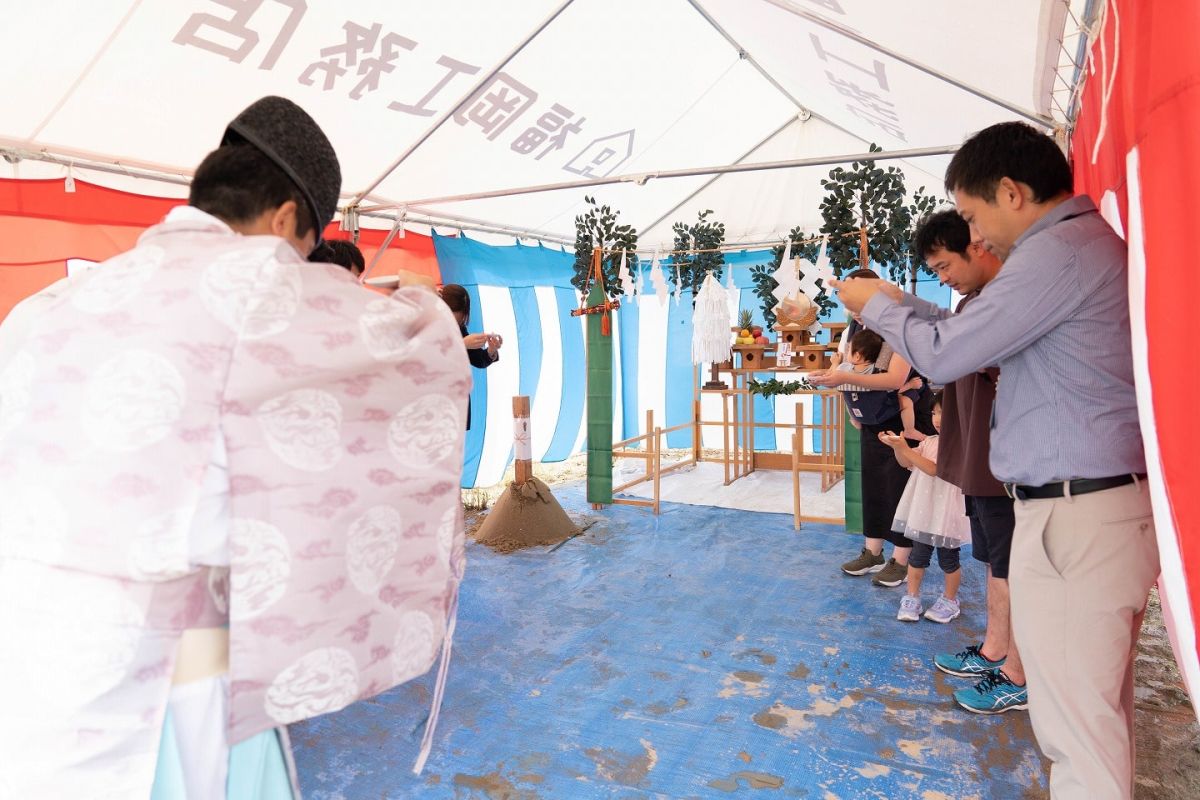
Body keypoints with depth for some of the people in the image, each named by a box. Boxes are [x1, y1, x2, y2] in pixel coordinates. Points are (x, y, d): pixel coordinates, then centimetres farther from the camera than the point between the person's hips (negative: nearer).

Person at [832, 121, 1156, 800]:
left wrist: (876, 304, 3)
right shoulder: (1094, 241, 18)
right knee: (1100, 712, 19)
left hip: (1074, 515, -10)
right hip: (1110, 504, 11)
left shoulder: (1059, 250, -15)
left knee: (1077, 726, 0)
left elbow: (944, 355, -14)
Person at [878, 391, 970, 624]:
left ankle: (950, 600, 27)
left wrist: (906, 449, -27)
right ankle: (912, 598, 22)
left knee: (948, 558, 10)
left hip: (946, 512, -6)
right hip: (923, 510, 6)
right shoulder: (929, 441, 6)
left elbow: (934, 469, -24)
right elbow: (906, 463, 7)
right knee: (918, 555, 11)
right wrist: (897, 446, -11)